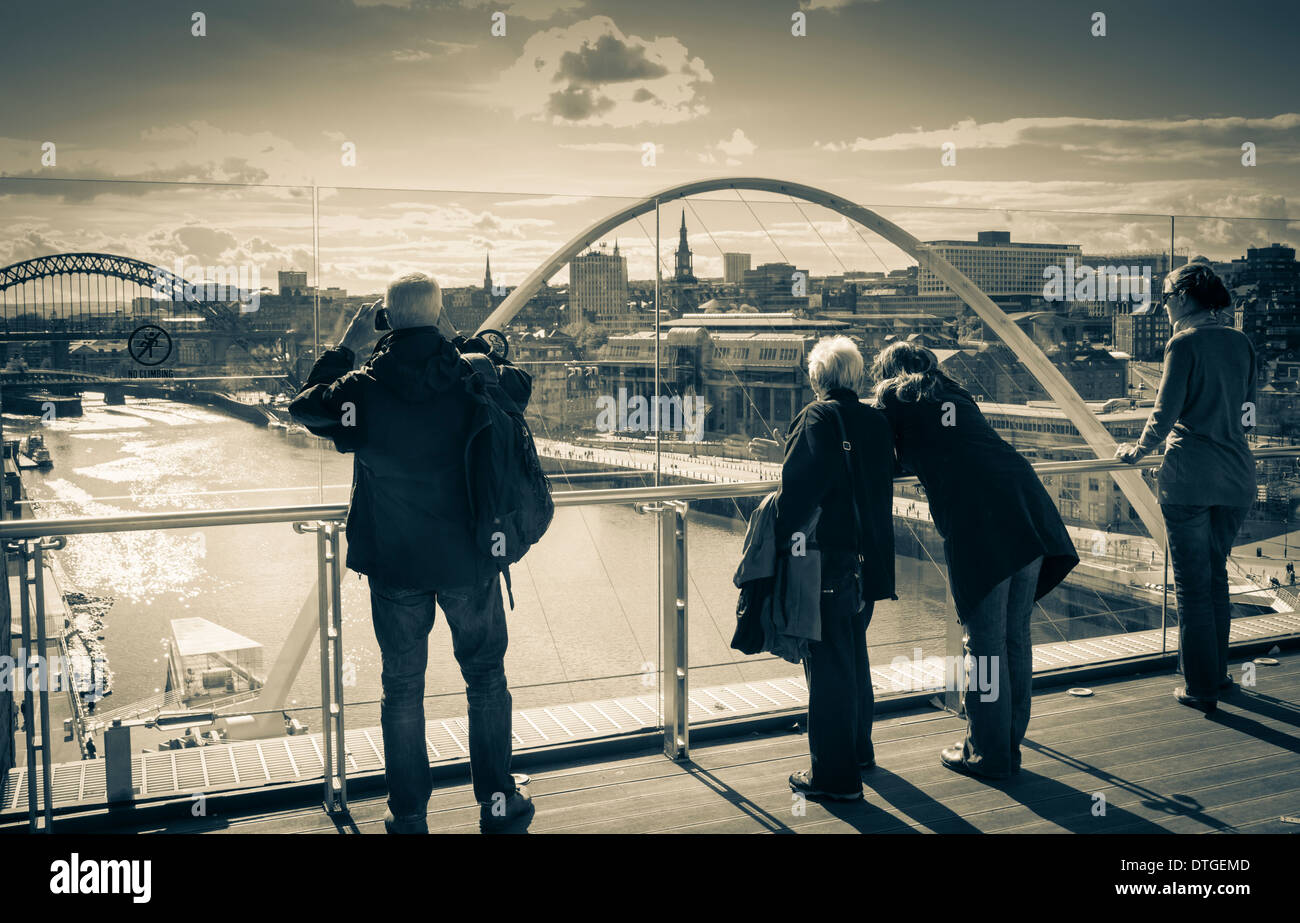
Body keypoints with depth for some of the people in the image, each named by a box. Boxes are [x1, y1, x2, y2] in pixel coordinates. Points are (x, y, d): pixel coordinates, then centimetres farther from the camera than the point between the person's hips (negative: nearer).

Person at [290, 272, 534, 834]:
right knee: (485, 675, 15)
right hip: (470, 559, 1)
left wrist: (344, 349, 13)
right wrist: (457, 344, 16)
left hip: (395, 563, 0)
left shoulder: (364, 388, -12)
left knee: (402, 687, 12)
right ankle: (497, 802, 21)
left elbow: (305, 407, 6)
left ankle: (409, 814, 19)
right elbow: (520, 384, 13)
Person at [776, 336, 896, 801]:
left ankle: (835, 774, 6)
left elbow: (796, 488, -20)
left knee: (828, 664, 0)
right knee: (854, 655, 23)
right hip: (868, 561, 7)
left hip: (827, 560, -7)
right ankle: (859, 749, 37)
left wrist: (782, 540, -15)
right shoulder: (876, 421, 7)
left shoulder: (818, 418, -13)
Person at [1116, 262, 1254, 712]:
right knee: (1216, 575, 20)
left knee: (1192, 584, 3)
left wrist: (1138, 448, 7)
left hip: (1190, 477, -6)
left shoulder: (1185, 343, -10)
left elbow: (1165, 413, -11)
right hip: (1236, 476, 6)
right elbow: (1247, 412, 17)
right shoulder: (1241, 342, 8)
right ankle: (1217, 672, 30)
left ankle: (1201, 688, 8)